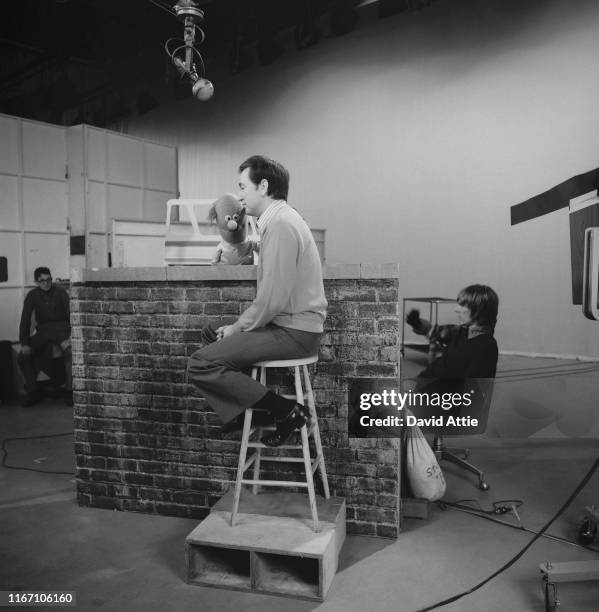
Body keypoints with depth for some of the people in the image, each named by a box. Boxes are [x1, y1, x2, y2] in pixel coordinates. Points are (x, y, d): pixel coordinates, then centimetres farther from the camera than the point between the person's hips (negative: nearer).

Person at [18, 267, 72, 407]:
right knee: (23, 356, -16)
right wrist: (24, 344, -9)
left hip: (60, 328, -3)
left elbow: (70, 313, -11)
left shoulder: (60, 292, -5)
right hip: (42, 330, 3)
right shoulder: (32, 295, 3)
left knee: (70, 352, -31)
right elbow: (25, 320, 1)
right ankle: (33, 391, -1)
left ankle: (69, 391, -20)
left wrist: (70, 336, -25)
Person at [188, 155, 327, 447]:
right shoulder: (279, 219, 17)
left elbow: (273, 298, -23)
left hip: (293, 333, -11)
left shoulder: (280, 224, -16)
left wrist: (239, 327, -9)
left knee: (201, 364, -14)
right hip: (288, 326, 11)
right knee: (217, 343, 20)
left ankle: (287, 410, -10)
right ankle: (248, 410, 13)